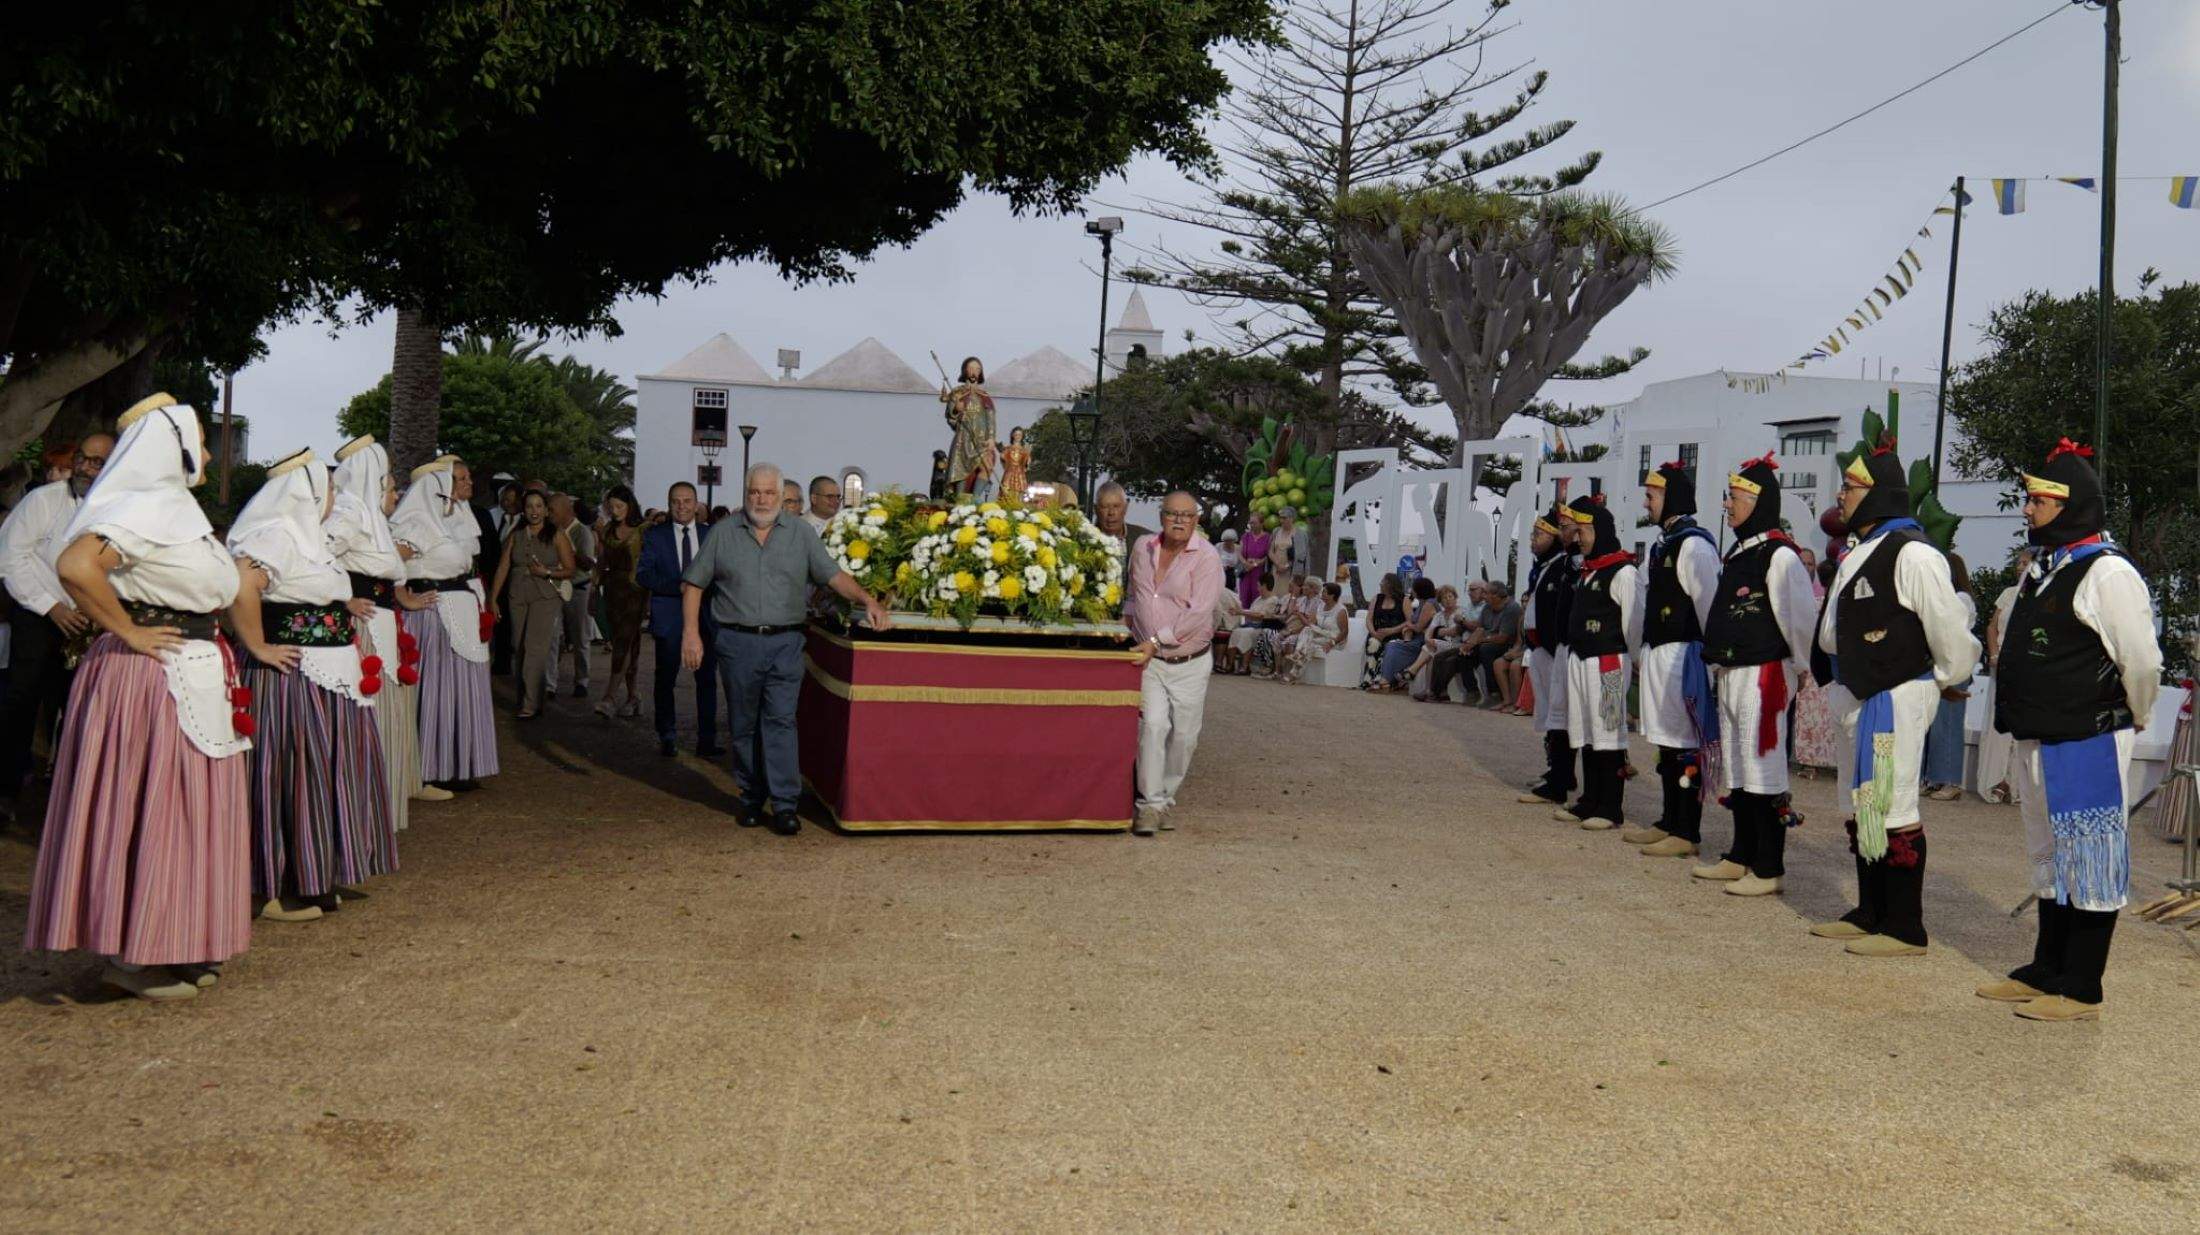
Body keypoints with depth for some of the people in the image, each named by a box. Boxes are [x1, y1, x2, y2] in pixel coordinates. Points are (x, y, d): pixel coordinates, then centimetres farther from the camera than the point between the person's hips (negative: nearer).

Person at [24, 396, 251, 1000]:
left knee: (186, 809, 13)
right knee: (151, 808, -2)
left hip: (193, 677, 10)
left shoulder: (174, 509, 16)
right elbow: (75, 566, -29)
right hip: (152, 678, -10)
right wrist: (129, 633, -20)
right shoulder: (145, 509, -15)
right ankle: (133, 955, 7)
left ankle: (174, 948, 22)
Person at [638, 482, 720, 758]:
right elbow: (642, 574, -5)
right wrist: (678, 586, -17)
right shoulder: (655, 535, 3)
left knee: (707, 679, 2)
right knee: (665, 680, 6)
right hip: (669, 617, -1)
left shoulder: (711, 534, 8)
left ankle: (707, 740, 8)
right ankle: (667, 738, 19)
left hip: (705, 614, 1)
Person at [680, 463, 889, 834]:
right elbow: (693, 584, 9)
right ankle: (752, 801, 19)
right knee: (745, 726, 8)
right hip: (737, 641, 1)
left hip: (784, 641, -1)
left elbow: (834, 575, 3)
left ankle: (784, 806, -9)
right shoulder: (724, 535, 7)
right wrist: (690, 632, 0)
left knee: (781, 721, -8)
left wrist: (867, 600, -12)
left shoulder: (800, 532, 6)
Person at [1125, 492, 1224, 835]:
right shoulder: (1142, 547, 7)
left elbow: (1197, 614, -18)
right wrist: (1126, 619, 8)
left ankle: (1166, 798, 22)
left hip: (1189, 662, -2)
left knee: (1183, 735, 3)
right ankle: (1151, 804, -10)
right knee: (1152, 723, -15)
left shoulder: (1207, 557, -9)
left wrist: (1157, 641, -21)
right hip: (1149, 659, 2)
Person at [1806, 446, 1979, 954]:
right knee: (1862, 803, 16)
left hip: (1898, 698, -10)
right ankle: (1870, 914, 28)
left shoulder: (1913, 553, -17)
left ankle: (1905, 929, 2)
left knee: (1893, 807, -6)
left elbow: (1950, 629, -16)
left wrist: (1944, 679, -4)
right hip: (1860, 697, 10)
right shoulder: (1857, 554, 14)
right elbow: (1831, 633, 23)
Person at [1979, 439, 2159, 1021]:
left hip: (2088, 747, -10)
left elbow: (2143, 662, -16)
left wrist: (2128, 722, -2)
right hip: (2037, 741, 10)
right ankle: (2046, 972, 30)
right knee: (2049, 858, 18)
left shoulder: (2108, 573, -16)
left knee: (2091, 864, -1)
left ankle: (2081, 992, 6)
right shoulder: (2041, 568, 13)